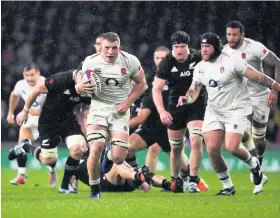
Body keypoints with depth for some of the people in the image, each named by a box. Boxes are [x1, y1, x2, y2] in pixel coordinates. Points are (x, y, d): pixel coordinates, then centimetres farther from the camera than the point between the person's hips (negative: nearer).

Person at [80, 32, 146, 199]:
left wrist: (128, 102, -5)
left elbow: (141, 83, 7)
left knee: (119, 157, -11)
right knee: (96, 149, -21)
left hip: (119, 111, 0)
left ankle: (109, 156, 31)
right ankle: (95, 191, 0)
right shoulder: (91, 62, -6)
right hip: (98, 108, 0)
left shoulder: (130, 61, -7)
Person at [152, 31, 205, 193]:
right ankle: (176, 180, 32)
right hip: (175, 108, 1)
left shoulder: (198, 58, -9)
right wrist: (162, 111, -18)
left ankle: (193, 181, -11)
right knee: (176, 148, 10)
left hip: (197, 106, -1)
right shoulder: (167, 63, -8)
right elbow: (156, 89, -7)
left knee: (196, 141, -19)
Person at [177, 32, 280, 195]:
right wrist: (186, 99, -18)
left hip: (236, 110, -6)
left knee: (232, 147, -20)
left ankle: (254, 165, 14)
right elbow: (194, 91, 5)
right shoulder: (200, 67, 5)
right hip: (214, 111, 6)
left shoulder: (232, 62, -14)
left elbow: (258, 77, -15)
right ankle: (228, 187, 9)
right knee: (212, 149, -7)